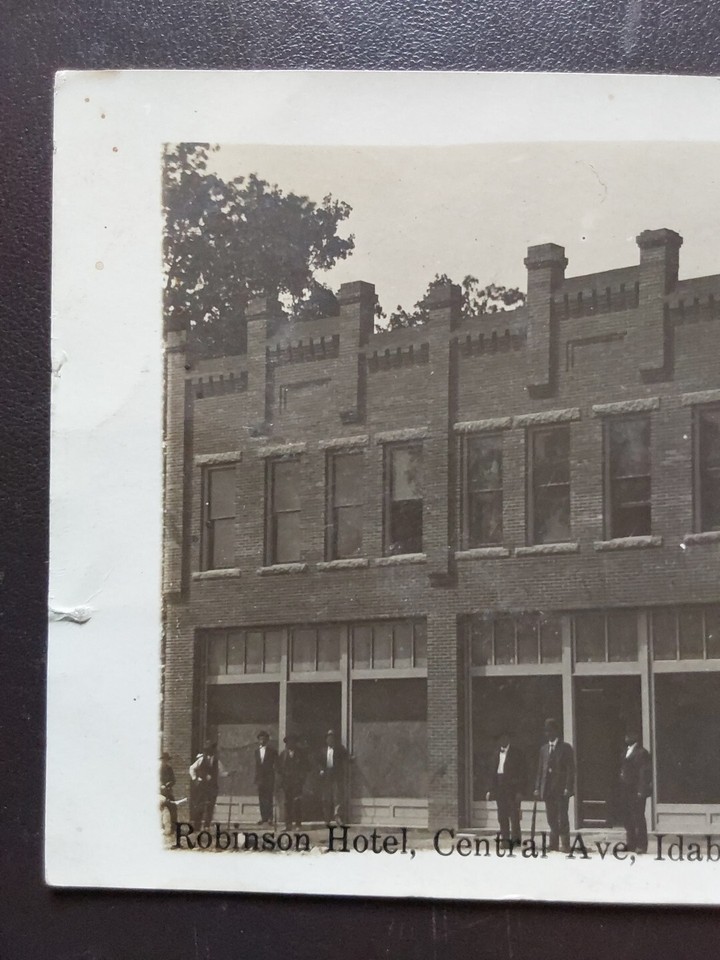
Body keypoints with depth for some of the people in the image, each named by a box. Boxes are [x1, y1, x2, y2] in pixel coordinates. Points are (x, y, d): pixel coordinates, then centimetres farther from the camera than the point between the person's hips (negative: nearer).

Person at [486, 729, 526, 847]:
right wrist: (491, 790, 9)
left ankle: (515, 839, -1)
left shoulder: (516, 752, -1)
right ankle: (505, 839, 9)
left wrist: (520, 791, -11)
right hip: (499, 788, 5)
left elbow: (522, 772, -4)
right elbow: (493, 772, 16)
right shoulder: (496, 753, 14)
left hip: (512, 787, -5)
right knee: (502, 815, 5)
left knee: (514, 815, -7)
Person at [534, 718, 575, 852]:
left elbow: (571, 769, -5)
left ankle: (565, 844, 0)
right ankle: (554, 844, 9)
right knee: (551, 819, 5)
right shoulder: (544, 749, 14)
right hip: (548, 789, 5)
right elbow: (540, 769, 15)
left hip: (561, 789, -5)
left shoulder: (565, 748, -1)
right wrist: (537, 788, 7)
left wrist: (568, 787, -13)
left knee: (562, 817, -5)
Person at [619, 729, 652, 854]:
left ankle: (641, 846, -1)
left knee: (638, 818, -5)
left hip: (636, 791, -8)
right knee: (627, 818, 10)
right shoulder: (626, 751, 15)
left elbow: (644, 773, -13)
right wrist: (621, 789, 11)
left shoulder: (641, 752, -8)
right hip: (626, 791, 8)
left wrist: (641, 791, -17)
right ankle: (631, 844, 18)